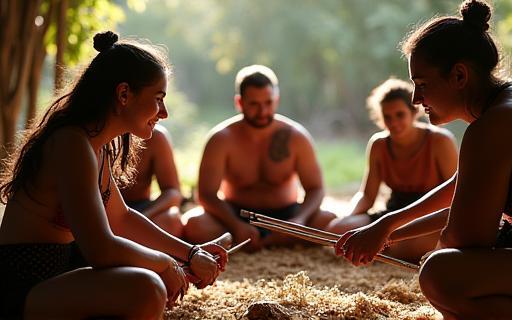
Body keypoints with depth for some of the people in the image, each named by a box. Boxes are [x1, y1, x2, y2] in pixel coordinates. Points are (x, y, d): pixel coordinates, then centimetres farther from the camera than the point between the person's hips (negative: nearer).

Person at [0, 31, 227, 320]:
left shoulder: (99, 147, 10)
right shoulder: (73, 144, -21)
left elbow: (121, 217, 21)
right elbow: (101, 249, -28)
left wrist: (191, 254, 15)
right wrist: (164, 262, -11)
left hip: (55, 275, 10)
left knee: (173, 275, 21)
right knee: (145, 290, -33)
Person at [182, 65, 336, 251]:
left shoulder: (296, 137, -5)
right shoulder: (221, 139, -11)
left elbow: (315, 189, -5)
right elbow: (206, 194, -16)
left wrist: (300, 219, -27)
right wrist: (236, 226, -33)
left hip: (285, 215, 1)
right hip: (236, 215, 0)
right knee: (193, 224, -31)